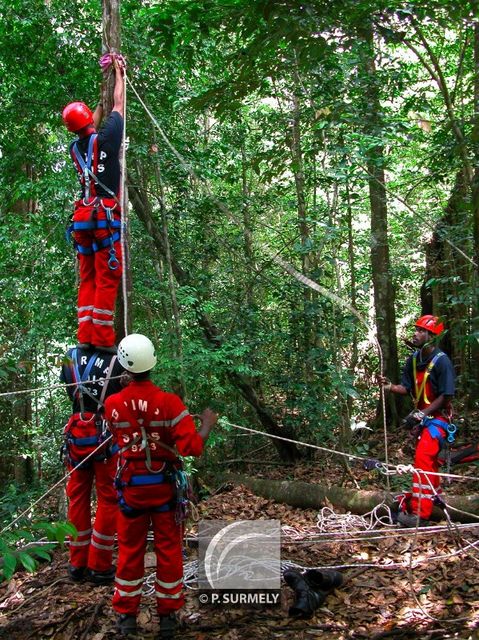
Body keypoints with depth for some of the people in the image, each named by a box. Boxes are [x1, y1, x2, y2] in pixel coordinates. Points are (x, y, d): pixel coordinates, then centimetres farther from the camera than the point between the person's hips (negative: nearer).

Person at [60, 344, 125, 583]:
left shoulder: (71, 357, -2)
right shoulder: (117, 361, -13)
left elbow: (67, 389, 9)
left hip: (77, 435, 4)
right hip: (108, 437, -3)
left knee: (78, 498, 15)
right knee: (108, 500, 8)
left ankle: (78, 563, 24)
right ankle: (99, 566, 14)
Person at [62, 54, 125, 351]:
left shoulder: (75, 147, 11)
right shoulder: (105, 139, -4)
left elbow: (90, 128, 33)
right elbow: (119, 104, 11)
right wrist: (119, 73, 26)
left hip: (82, 217, 6)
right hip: (106, 215, -6)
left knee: (87, 279, 8)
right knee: (107, 279, -6)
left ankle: (85, 336, 5)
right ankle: (102, 338, -9)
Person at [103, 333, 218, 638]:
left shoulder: (112, 405, -11)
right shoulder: (170, 402, -19)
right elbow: (192, 446, -22)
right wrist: (208, 424, -4)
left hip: (131, 487, 2)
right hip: (165, 486, -2)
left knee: (130, 550, 16)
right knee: (169, 550, 13)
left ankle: (127, 615, 25)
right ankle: (168, 615, 23)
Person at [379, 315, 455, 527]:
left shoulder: (442, 361, -19)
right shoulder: (413, 360, 2)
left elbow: (445, 396, -19)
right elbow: (406, 388, 6)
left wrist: (420, 414, -21)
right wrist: (389, 386, -14)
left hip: (438, 415, -8)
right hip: (422, 415, 8)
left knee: (423, 456, -19)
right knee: (430, 458, 20)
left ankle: (420, 512, -17)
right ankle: (435, 495, 39)